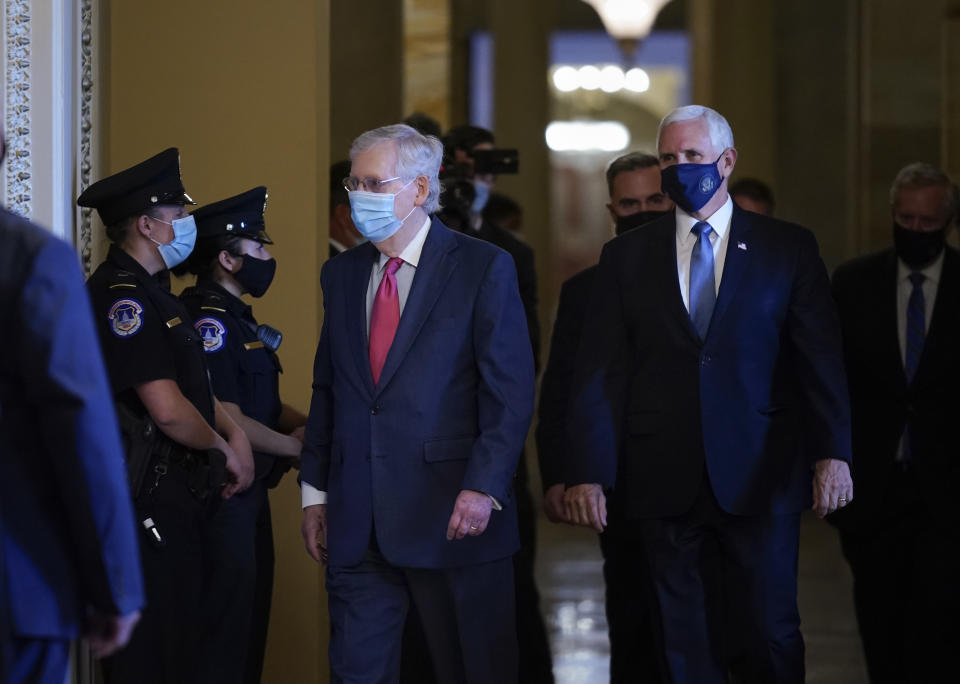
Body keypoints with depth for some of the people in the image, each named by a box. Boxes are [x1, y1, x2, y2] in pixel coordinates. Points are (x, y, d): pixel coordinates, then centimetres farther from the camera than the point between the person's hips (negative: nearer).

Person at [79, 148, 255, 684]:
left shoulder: (149, 292, 17)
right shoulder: (122, 297, -17)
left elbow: (188, 384, 24)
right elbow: (168, 408, -23)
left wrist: (234, 430, 6)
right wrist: (224, 448, -5)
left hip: (175, 496, 11)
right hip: (146, 504, -11)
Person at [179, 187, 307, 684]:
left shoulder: (234, 317, 14)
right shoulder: (207, 321, -18)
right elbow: (229, 422, -22)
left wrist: (301, 423, 2)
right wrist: (297, 446, -10)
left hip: (248, 493, 10)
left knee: (251, 622, 16)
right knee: (223, 632, -4)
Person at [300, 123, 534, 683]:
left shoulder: (483, 268, -4)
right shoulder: (341, 274, 13)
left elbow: (511, 392, -8)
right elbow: (327, 390, 17)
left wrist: (483, 488, -17)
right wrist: (316, 491, 11)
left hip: (454, 514, -4)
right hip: (357, 522, 5)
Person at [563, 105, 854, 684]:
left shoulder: (789, 249, 7)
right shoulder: (626, 258, 10)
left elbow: (822, 359, 1)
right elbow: (599, 372, 6)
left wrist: (833, 452, -12)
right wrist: (587, 473, -4)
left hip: (760, 482, -1)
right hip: (666, 481, 2)